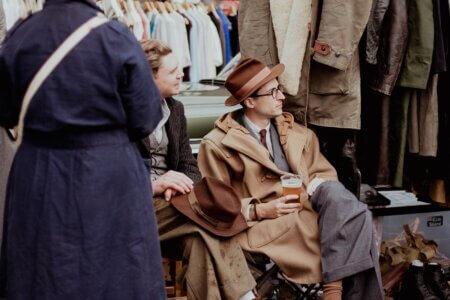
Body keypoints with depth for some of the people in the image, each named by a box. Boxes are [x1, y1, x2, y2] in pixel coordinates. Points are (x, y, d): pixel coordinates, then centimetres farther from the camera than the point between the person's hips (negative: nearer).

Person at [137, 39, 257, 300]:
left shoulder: (175, 109, 15)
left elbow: (190, 168, 15)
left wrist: (180, 186, -10)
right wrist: (152, 185, -22)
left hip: (168, 200, 5)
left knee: (199, 237, -29)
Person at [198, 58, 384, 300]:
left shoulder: (298, 134, 17)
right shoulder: (217, 145, 1)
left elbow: (324, 173, 17)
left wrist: (314, 189, -8)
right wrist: (260, 211, -16)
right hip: (264, 226, -5)